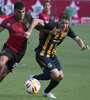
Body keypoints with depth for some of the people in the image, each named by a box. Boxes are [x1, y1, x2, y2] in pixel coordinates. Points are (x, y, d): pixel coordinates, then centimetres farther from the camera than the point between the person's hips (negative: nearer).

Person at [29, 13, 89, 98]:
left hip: (52, 54, 8)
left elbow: (77, 39, 4)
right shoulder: (52, 26, -26)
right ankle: (33, 78, 2)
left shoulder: (67, 30, -5)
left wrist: (82, 46, -17)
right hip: (42, 54, -8)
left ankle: (46, 92, 33)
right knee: (55, 74, -19)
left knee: (60, 77, 8)